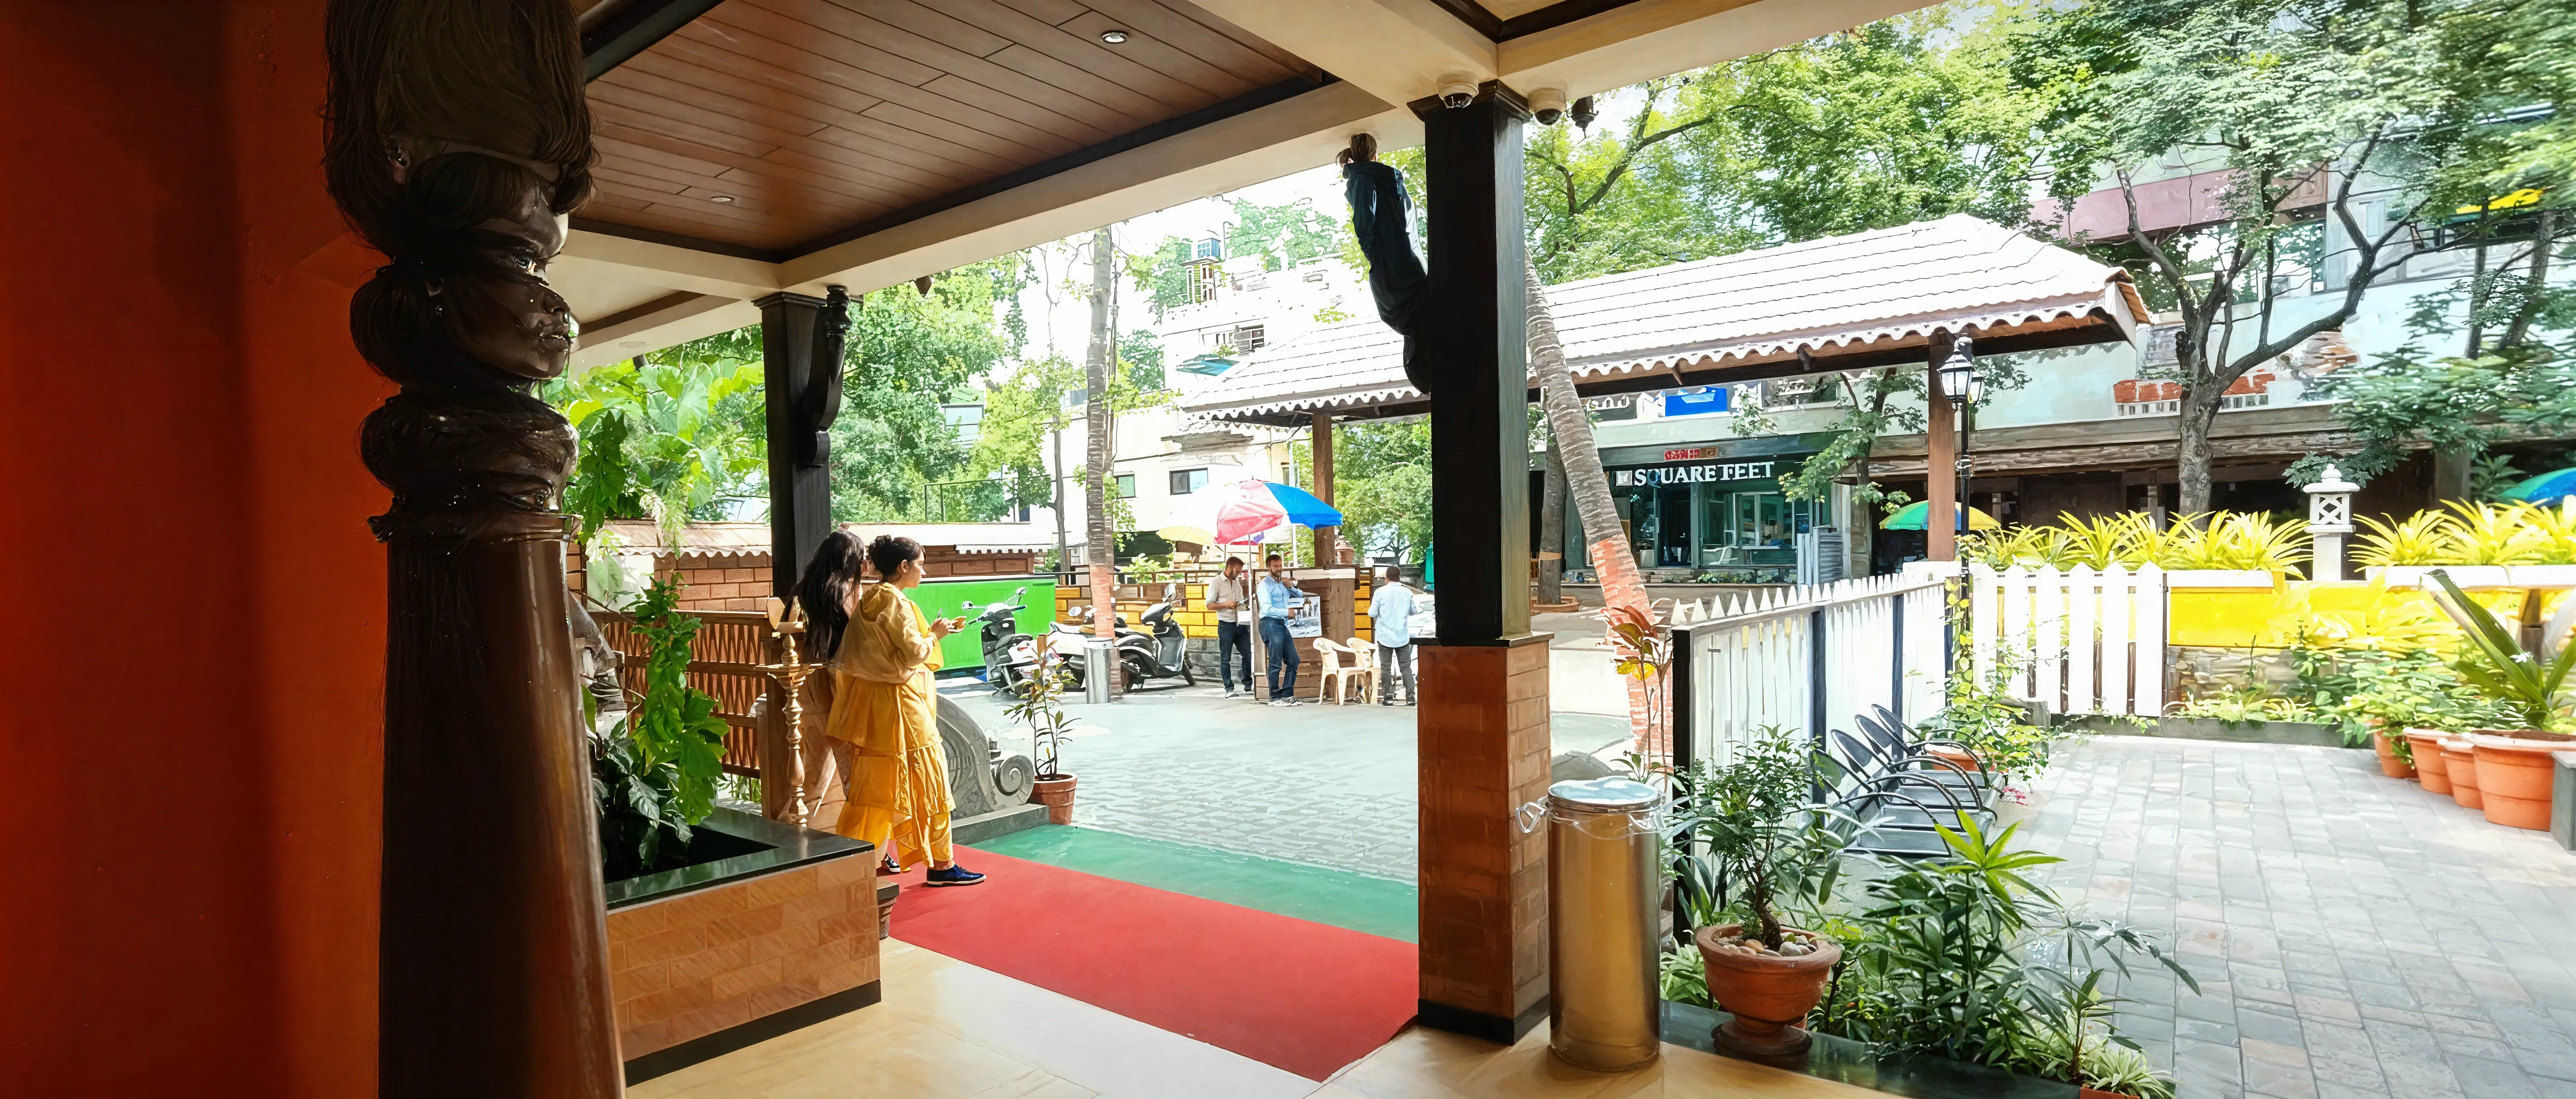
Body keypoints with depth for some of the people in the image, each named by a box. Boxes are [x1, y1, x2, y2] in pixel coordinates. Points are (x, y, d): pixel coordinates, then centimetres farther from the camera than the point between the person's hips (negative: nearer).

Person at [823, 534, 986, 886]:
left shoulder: (868, 599, 10)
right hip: (900, 703, -9)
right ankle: (942, 865, 5)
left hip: (872, 700, 9)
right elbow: (914, 653, -20)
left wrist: (931, 630, 12)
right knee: (927, 778, -1)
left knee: (878, 780, 17)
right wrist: (935, 634, -6)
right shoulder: (896, 603, -18)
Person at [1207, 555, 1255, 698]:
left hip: (1241, 625, 6)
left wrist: (1249, 599, 3)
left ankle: (1249, 686, 18)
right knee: (1226, 659, 1)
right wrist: (1226, 605, -21)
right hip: (1226, 626, -6)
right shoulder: (1216, 582, -5)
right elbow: (1210, 605, -8)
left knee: (1248, 655, 7)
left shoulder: (1238, 582, 15)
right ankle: (1229, 689, 7)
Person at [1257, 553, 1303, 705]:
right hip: (1271, 624, -8)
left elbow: (1300, 596, 23)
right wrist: (1287, 612, -12)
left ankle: (1288, 695, 15)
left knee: (1293, 661, 8)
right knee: (1275, 663, -6)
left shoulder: (1284, 583, 18)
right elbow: (1267, 609, -15)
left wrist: (1291, 587, 6)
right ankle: (1275, 698, 1)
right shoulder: (1265, 584, -6)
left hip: (1283, 625, 8)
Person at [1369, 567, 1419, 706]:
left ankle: (1388, 697, 3)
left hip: (1385, 637, -2)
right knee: (1406, 667, 4)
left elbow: (1372, 613, -4)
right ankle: (1411, 696, -6)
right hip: (1403, 636, 2)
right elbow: (1413, 611, 14)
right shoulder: (1407, 592, 1)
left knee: (1386, 668, 5)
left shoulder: (1380, 592, -7)